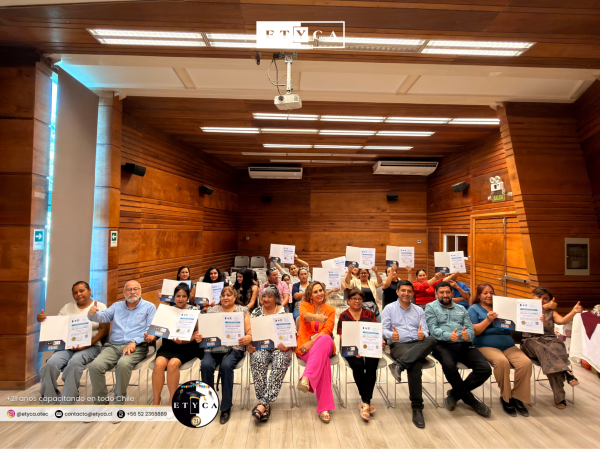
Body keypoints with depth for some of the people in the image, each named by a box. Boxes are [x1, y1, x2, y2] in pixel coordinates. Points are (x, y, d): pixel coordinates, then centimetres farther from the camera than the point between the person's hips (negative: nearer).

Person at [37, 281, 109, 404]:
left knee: (75, 362, -33)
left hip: (91, 346, -3)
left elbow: (104, 329, -4)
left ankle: (66, 402, -22)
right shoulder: (67, 307, 18)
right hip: (67, 345, 4)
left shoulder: (100, 307, 5)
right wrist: (44, 320, -8)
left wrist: (87, 345, -15)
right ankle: (48, 401, -9)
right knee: (51, 363, -25)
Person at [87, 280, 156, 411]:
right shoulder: (117, 306, 20)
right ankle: (100, 402, -2)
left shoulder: (149, 307, 6)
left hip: (136, 347, -4)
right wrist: (93, 314, -20)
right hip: (113, 346, 4)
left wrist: (134, 342, -17)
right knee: (95, 366, -21)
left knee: (123, 364, -33)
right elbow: (104, 316, 4)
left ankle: (119, 402, -16)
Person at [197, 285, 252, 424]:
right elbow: (204, 330, 12)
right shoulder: (212, 310, 18)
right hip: (213, 347, 2)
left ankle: (226, 408, -15)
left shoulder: (242, 310, 11)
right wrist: (198, 336, -11)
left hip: (234, 348, -2)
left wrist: (248, 338, -19)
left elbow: (250, 331, 4)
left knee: (226, 365, -31)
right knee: (206, 365, -28)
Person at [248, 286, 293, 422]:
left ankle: (263, 402, -32)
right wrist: (249, 345, -8)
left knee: (280, 363, -34)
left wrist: (287, 345, -17)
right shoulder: (256, 312, 15)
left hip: (280, 347, -1)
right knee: (257, 360, -32)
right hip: (261, 347, 1)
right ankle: (265, 404, -28)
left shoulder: (284, 312, 8)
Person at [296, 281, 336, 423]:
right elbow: (305, 315, -23)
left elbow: (328, 329, -5)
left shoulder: (330, 309, 12)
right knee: (323, 359, -38)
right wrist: (317, 317, -49)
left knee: (325, 339, -40)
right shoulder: (305, 305, 6)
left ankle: (306, 378, -51)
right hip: (304, 345, -1)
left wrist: (312, 341, -23)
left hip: (325, 344, 1)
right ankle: (324, 406, -38)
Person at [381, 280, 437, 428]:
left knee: (431, 340, -33)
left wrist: (422, 335, -16)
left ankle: (399, 365, -42)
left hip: (419, 345, 3)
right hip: (398, 345, -3)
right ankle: (417, 407, -24)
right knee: (415, 365, -35)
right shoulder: (389, 309, 12)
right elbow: (384, 329, 3)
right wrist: (391, 335, -22)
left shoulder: (419, 310, 22)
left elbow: (425, 331, 10)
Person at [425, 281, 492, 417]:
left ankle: (455, 393, 0)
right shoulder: (431, 307, 12)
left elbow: (471, 329, 13)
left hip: (464, 345, 5)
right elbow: (433, 329, -3)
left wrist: (467, 335, -12)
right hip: (443, 345, -4)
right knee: (449, 365, -35)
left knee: (485, 369, -19)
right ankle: (470, 399, -6)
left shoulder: (461, 309, 25)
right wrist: (448, 336, -22)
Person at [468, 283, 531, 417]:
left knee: (526, 362, -24)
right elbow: (474, 331, -4)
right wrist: (488, 320, -17)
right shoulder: (474, 309, 8)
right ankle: (505, 397, -11)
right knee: (502, 361, -33)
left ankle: (517, 397, -6)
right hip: (487, 345, -4)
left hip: (508, 345, 5)